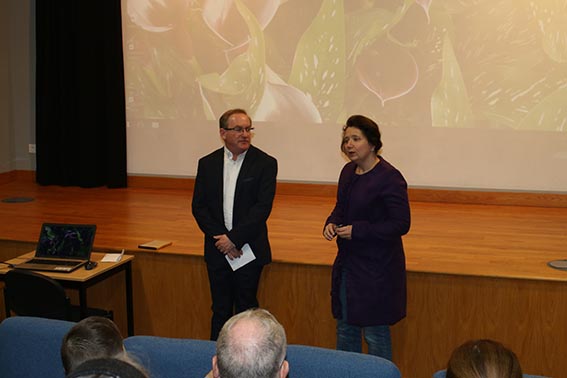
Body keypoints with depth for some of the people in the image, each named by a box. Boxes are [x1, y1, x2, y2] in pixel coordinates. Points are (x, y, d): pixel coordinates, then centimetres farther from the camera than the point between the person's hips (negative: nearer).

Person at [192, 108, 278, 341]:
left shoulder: (265, 163, -5)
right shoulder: (207, 164, 5)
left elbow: (263, 207, -12)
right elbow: (199, 206, 2)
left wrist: (234, 238, -16)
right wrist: (220, 238, -10)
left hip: (248, 249, -3)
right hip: (218, 251, 3)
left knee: (246, 309, 6)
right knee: (220, 310, 11)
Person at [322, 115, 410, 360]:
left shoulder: (390, 178, -17)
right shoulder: (348, 172, 6)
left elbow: (401, 224, -19)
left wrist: (357, 230, -22)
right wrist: (331, 223, -3)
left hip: (376, 267, -8)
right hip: (347, 263, 8)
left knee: (375, 332, 2)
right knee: (345, 327, 18)